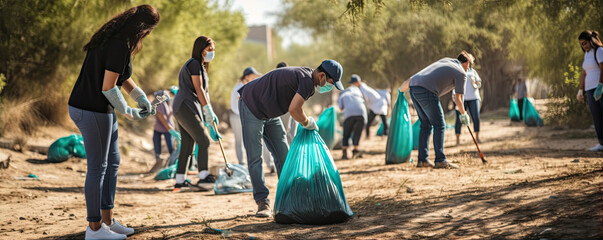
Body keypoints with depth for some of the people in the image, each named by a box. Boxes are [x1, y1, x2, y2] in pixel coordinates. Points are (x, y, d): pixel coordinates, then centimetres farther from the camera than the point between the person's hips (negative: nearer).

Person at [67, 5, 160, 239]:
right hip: (93, 111, -10)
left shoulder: (111, 37, 9)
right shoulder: (120, 46, -22)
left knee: (112, 162, 17)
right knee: (97, 167, 0)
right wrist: (128, 112, -6)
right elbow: (108, 88, -21)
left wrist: (141, 97, 10)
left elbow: (121, 75, 20)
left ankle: (107, 220, 25)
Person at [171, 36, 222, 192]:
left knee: (187, 146, 7)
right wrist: (208, 110, -12)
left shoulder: (200, 66, 24)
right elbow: (198, 89, -13)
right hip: (186, 107, -10)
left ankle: (180, 182, 8)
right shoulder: (194, 64, -7)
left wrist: (209, 118, 20)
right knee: (203, 141, -14)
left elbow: (203, 92, 23)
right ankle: (203, 178, -19)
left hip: (182, 109, 10)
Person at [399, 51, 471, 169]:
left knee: (425, 124, 16)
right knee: (439, 125, 0)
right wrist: (463, 114, 23)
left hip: (413, 85, 8)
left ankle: (422, 159, 15)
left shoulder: (446, 60, 28)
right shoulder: (462, 73, 7)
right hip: (426, 90, -8)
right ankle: (440, 160, -5)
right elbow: (458, 99, 6)